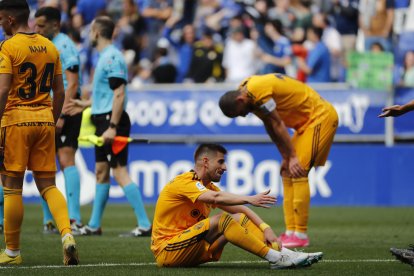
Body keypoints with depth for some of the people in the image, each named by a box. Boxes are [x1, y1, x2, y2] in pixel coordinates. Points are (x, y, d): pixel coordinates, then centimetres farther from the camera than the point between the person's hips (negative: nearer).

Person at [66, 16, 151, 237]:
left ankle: (144, 225, -14)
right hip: (103, 120, 10)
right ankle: (94, 225, 21)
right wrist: (86, 104, 28)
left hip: (112, 120, -10)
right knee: (101, 171, 14)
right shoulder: (104, 57, 16)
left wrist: (112, 127, -25)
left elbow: (119, 94, -21)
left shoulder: (112, 58, -15)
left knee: (119, 172, -13)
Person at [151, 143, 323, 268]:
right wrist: (249, 199, -44)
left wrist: (265, 228, -9)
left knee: (239, 219, -3)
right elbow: (215, 197, -33)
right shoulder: (185, 182, -13)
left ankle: (286, 253, -16)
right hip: (167, 250, -8)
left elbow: (240, 209, 6)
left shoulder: (208, 187, 16)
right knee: (221, 220, -26)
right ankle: (275, 259, -28)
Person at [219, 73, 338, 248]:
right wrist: (286, 157, 7)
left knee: (298, 172, -16)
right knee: (287, 173, 8)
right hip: (307, 120, 10)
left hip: (321, 116, -10)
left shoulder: (258, 92, -24)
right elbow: (270, 127, 10)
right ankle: (291, 232, 7)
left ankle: (300, 235, -15)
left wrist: (292, 157, -17)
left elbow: (278, 125, -21)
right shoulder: (248, 90, 5)